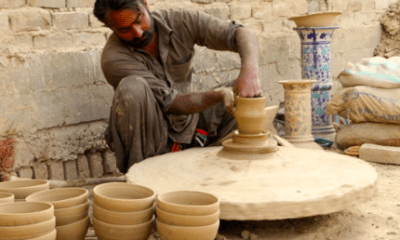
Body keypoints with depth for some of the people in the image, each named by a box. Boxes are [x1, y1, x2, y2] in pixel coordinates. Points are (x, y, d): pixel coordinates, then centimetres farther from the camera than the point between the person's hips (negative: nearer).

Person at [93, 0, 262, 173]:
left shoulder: (180, 21, -8)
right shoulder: (114, 59, -21)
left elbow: (242, 34, -11)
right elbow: (171, 104, -23)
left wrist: (250, 71, -32)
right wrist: (218, 95, -37)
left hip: (187, 128, 5)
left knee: (249, 92, -9)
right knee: (132, 87, -34)